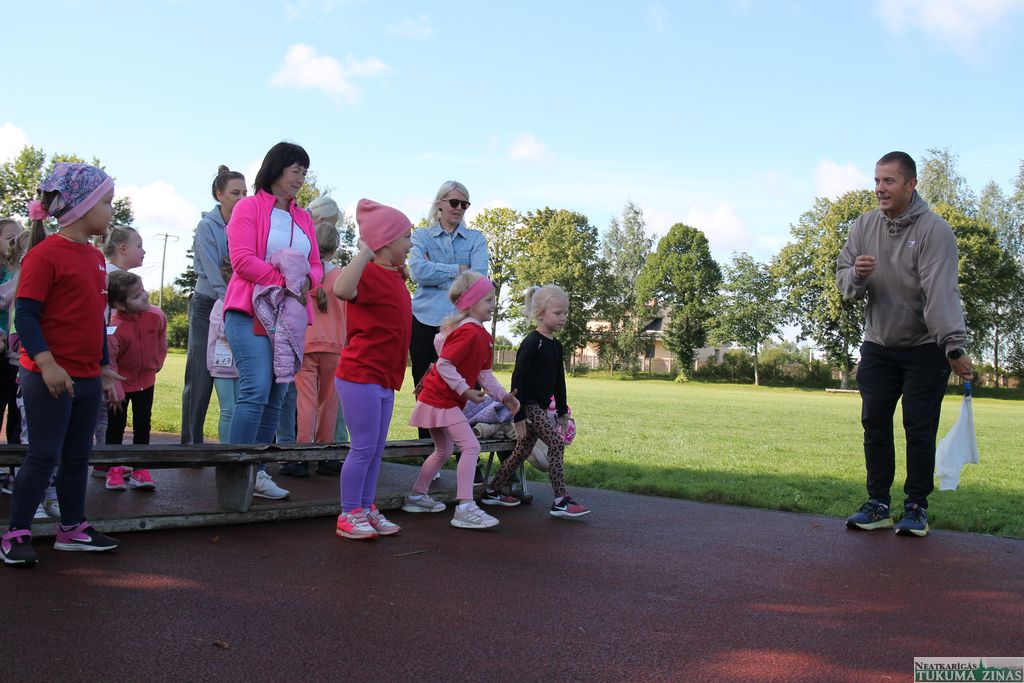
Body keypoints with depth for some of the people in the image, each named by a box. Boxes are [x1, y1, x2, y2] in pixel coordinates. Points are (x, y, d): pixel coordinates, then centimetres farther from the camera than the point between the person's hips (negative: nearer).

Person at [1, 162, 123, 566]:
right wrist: (46, 363, -27)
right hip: (49, 378, -8)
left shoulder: (95, 257, 12)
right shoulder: (45, 254, -13)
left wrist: (104, 366, 22)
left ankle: (72, 529, 26)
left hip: (87, 378, 8)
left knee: (78, 455, 14)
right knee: (44, 455, -1)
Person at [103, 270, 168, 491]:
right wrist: (115, 392, -20)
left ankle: (140, 470, 13)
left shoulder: (156, 315, -18)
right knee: (116, 425, 7)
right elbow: (108, 362, -25)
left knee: (143, 425, 7)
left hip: (146, 379, 4)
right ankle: (114, 470, 17)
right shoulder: (114, 329, -33)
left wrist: (156, 364, 13)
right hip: (121, 382, -4)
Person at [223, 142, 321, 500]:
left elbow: (316, 266, 15)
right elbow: (242, 260, -10)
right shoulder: (248, 207, 1)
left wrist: (306, 281, -8)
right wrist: (284, 281, -16)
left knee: (275, 397, 4)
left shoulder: (303, 218, 18)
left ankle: (258, 472, 10)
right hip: (250, 313, -6)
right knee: (256, 391, -15)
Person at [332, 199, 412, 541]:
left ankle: (366, 509, 23)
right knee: (364, 446, -4)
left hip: (384, 377, 9)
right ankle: (348, 515, 7)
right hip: (361, 374, -9)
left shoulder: (394, 275, 12)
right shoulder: (370, 274, -16)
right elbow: (342, 289, -40)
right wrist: (365, 250, -37)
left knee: (376, 449, 13)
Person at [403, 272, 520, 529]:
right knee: (471, 446, -16)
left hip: (438, 399, 11)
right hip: (441, 400, -11)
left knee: (443, 450, 23)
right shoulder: (468, 332, -21)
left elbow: (484, 373, 13)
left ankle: (417, 496, 36)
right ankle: (465, 508, -17)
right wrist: (465, 390, -25)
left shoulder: (484, 337, 10)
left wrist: (503, 396, 4)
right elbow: (444, 365, -25)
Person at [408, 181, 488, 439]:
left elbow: (478, 275, -7)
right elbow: (418, 272, -8)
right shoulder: (421, 236, 10)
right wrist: (458, 270, -8)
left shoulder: (476, 239, 11)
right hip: (425, 320, 1)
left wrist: (435, 272, -7)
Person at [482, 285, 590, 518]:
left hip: (541, 406, 9)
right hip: (528, 405, -9)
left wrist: (562, 411, 21)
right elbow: (518, 378, -18)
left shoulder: (555, 346, 12)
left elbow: (559, 381, 20)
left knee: (523, 451, 14)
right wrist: (519, 415, -21)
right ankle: (560, 501, -11)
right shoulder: (532, 343, -15)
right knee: (556, 444, -14)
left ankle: (492, 492, 25)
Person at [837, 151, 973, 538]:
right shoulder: (864, 226, 0)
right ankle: (878, 505, 15)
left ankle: (917, 507, 10)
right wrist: (855, 275, -21)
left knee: (920, 429, -2)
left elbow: (941, 293, -27)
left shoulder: (934, 230, -16)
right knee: (874, 425, 5)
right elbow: (842, 277, 4)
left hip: (925, 347, -4)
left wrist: (955, 348, -36)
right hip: (878, 345, 5)